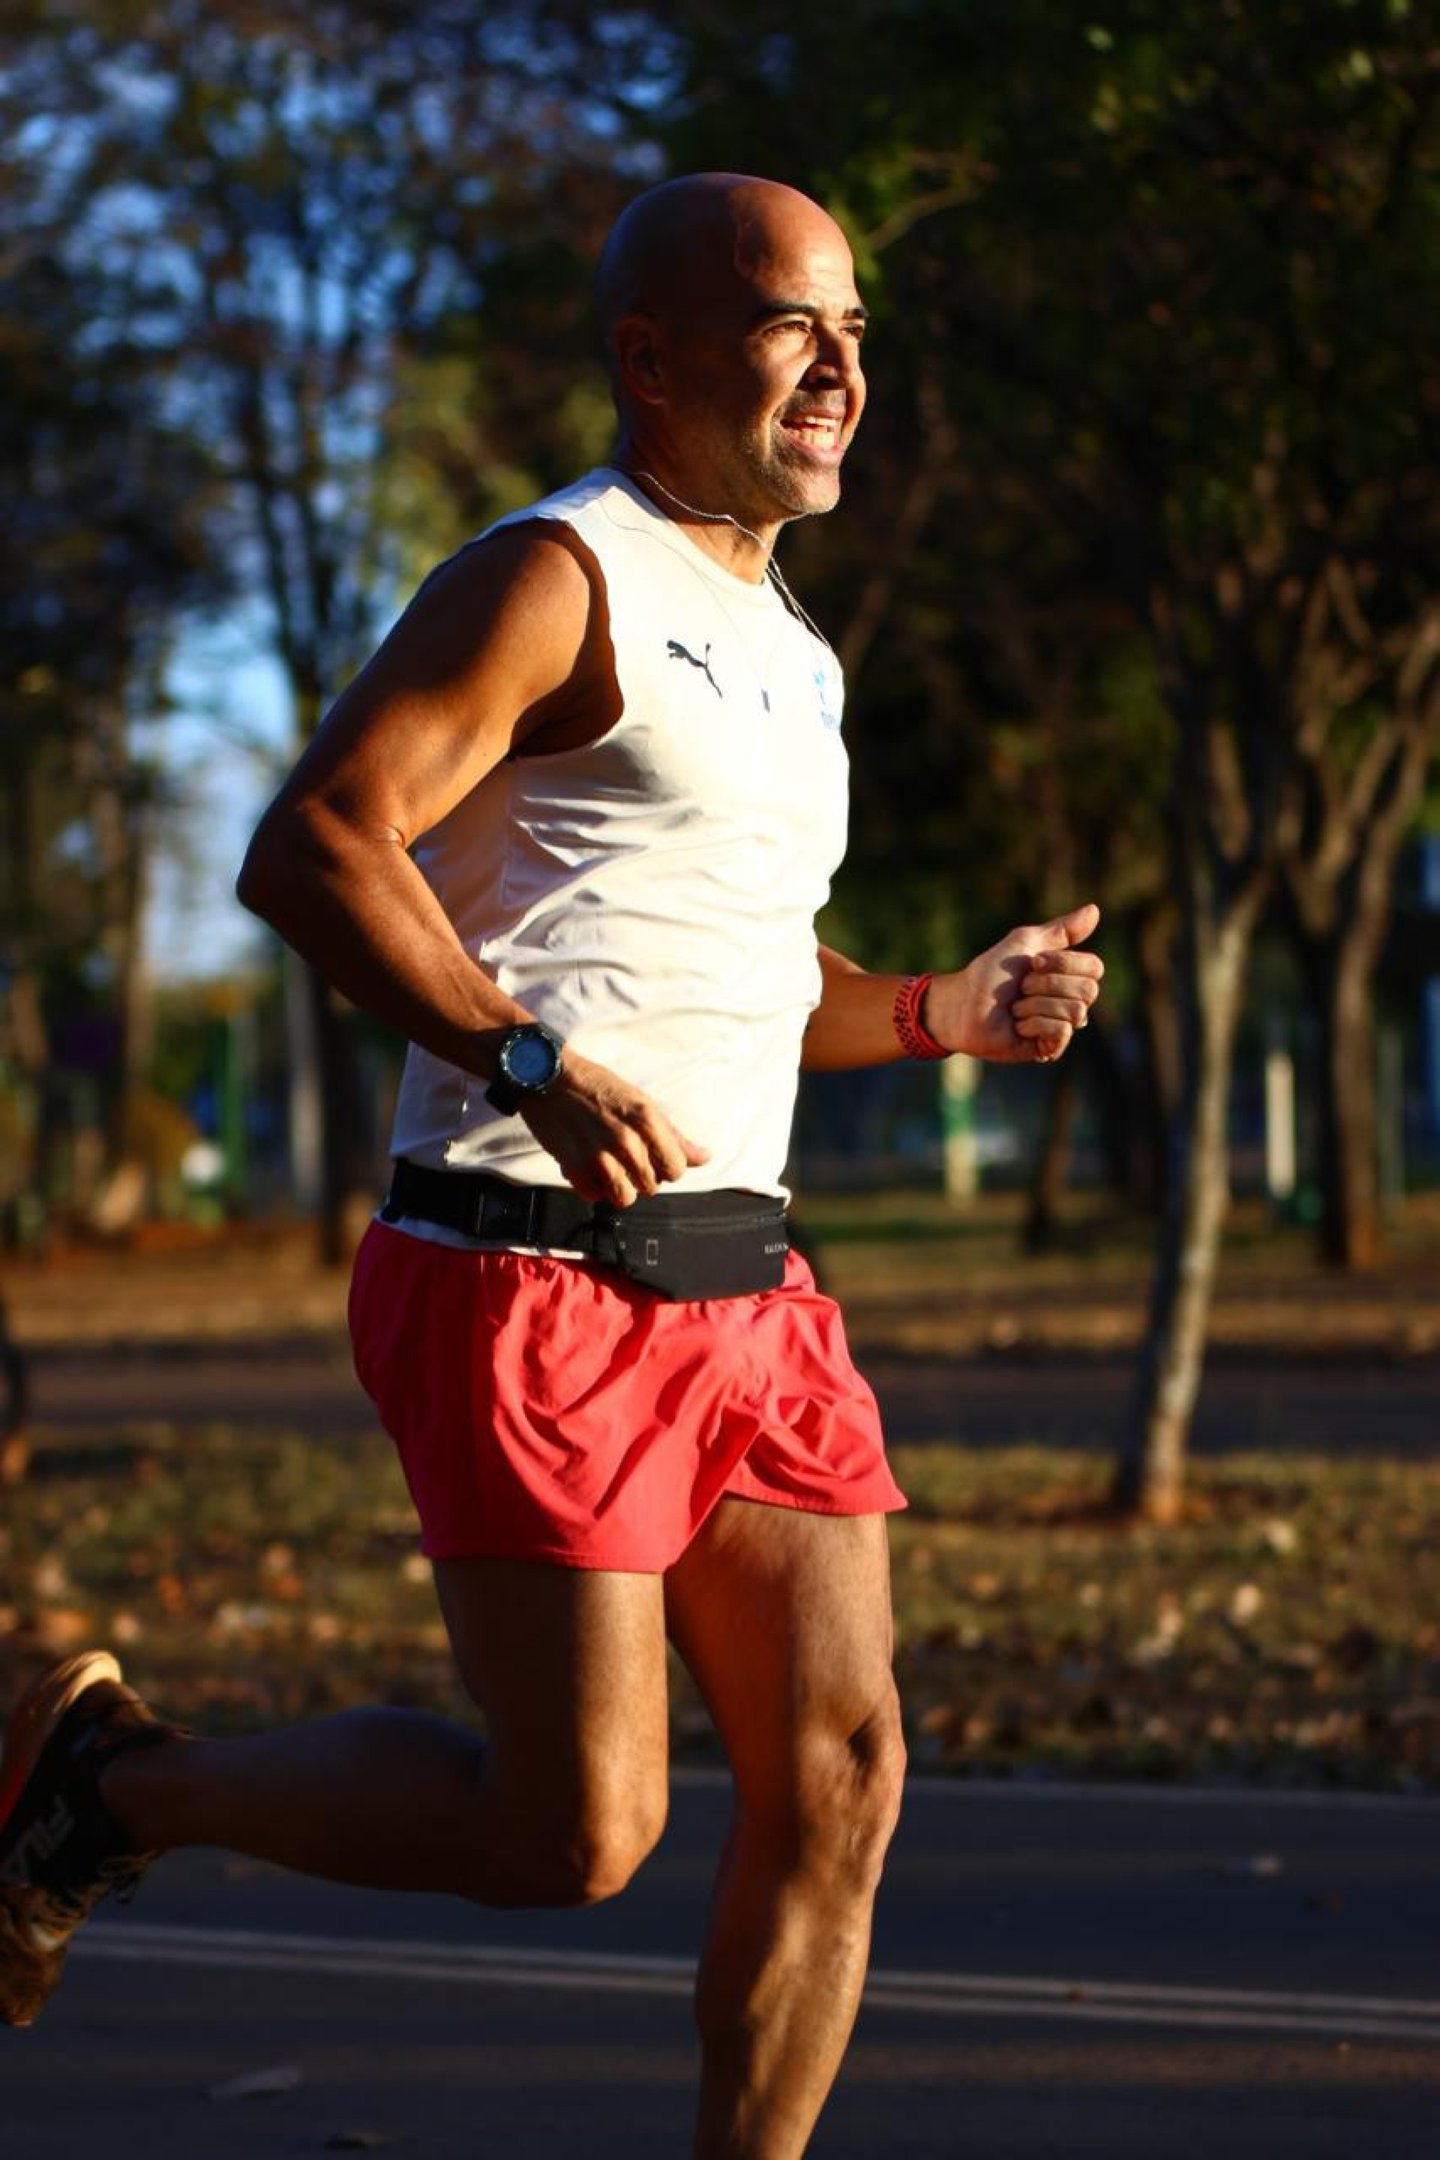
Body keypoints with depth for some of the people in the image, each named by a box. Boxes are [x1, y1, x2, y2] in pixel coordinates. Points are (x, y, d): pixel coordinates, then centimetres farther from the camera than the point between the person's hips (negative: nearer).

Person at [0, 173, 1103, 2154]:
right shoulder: (555, 581, -6)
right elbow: (308, 845, -17)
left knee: (840, 1776, 0)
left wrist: (941, 1011, 13)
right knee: (575, 1831, -6)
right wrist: (537, 1060, -28)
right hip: (535, 1276, -8)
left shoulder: (787, 653, 22)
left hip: (742, 1294, 8)